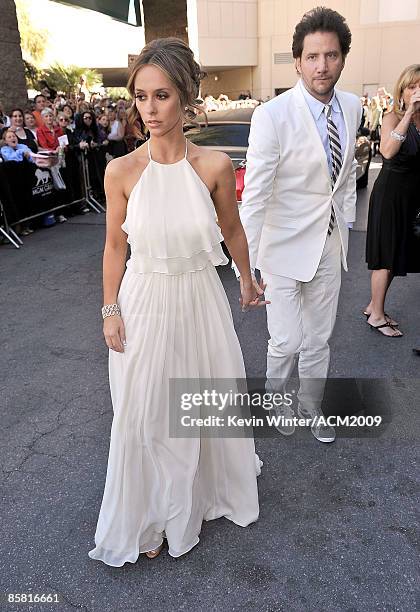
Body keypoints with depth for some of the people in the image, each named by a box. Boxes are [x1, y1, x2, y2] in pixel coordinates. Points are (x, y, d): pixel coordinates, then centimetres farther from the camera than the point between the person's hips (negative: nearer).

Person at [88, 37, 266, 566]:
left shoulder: (214, 165, -10)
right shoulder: (121, 171, -10)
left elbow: (232, 231, 5)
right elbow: (115, 246, 0)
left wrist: (247, 281, 18)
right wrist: (110, 310, 0)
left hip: (200, 300, 1)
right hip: (143, 304, 0)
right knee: (145, 414, 11)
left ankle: (208, 488, 49)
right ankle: (152, 513, 38)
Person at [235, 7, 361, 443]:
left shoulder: (352, 107, 0)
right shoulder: (272, 116, -20)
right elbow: (254, 196, -21)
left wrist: (345, 224, 14)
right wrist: (247, 266, -21)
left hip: (330, 245, 6)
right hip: (285, 247, -5)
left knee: (319, 340, 17)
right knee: (286, 341, 2)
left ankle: (310, 408, 40)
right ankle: (276, 396, 35)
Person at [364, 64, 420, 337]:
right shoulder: (393, 117, -11)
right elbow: (388, 151, -32)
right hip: (391, 194, -7)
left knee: (397, 254, 13)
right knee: (386, 257, 0)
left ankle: (374, 305, 29)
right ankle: (376, 316, 14)